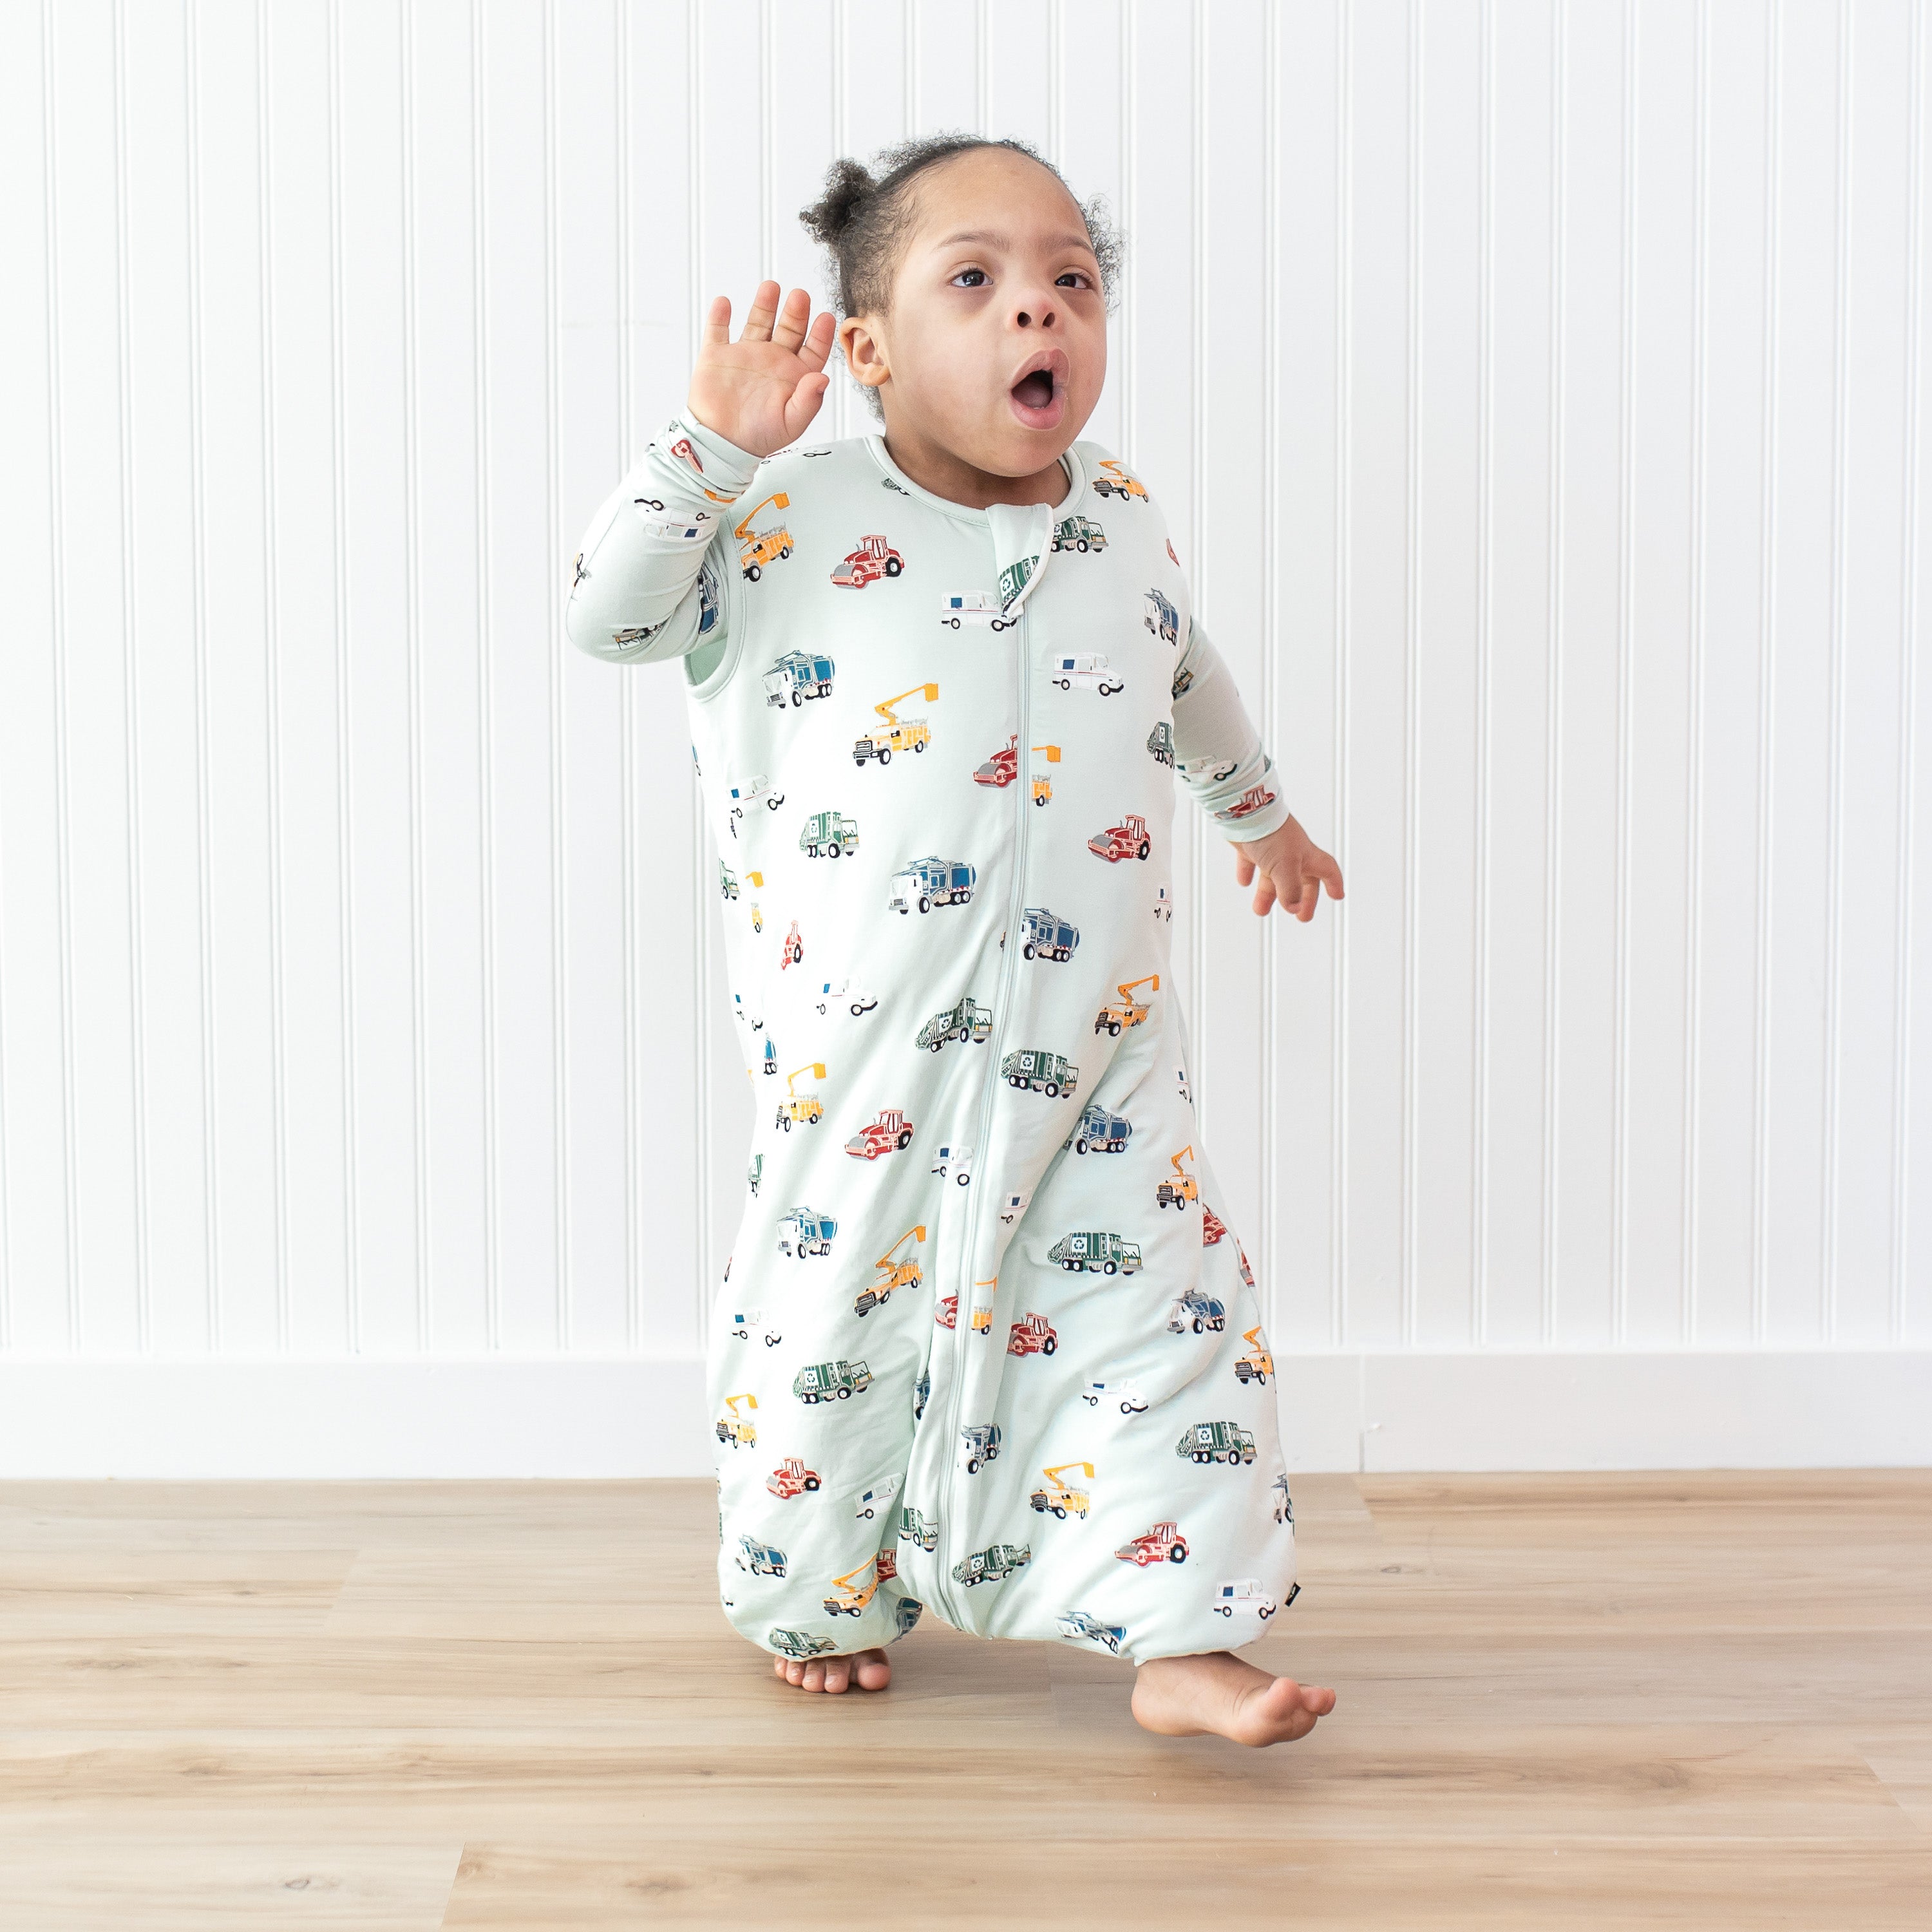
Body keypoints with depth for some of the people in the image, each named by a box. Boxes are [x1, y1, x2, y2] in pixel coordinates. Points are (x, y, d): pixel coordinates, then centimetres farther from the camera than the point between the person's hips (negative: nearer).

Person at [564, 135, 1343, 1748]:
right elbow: (607, 615, -10)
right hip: (866, 1063, -3)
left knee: (1171, 1322, -1)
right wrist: (716, 446, -20)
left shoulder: (1122, 522, 7)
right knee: (836, 1334, 9)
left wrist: (1259, 811, 41)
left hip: (1104, 1059, 3)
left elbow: (1188, 678, 26)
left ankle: (1182, 1638, 8)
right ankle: (818, 1604, 33)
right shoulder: (795, 524, -6)